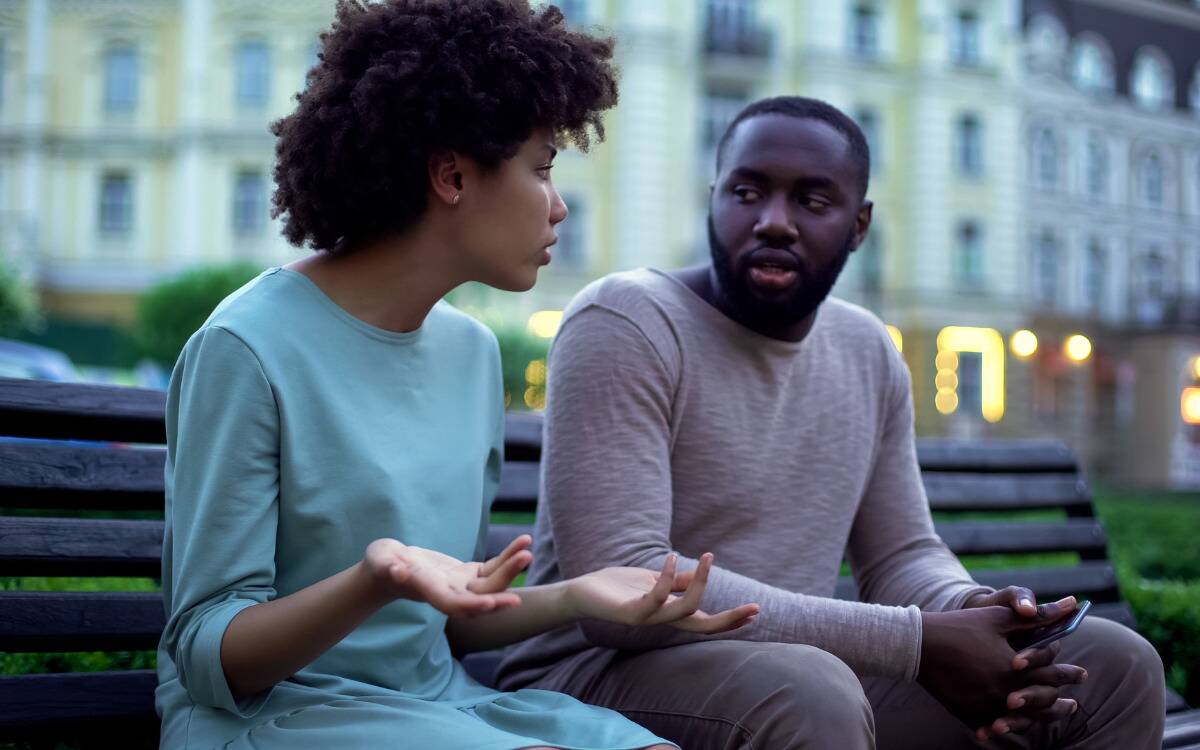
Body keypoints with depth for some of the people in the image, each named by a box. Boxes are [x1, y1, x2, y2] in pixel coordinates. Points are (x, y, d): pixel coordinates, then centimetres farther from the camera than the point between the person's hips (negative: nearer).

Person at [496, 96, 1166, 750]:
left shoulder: (870, 352, 10)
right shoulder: (624, 324, -13)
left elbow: (902, 555, 14)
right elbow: (620, 586, -23)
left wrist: (972, 609, -13)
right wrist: (915, 641, -24)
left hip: (801, 678, 7)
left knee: (1114, 666, -1)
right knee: (810, 694, -38)